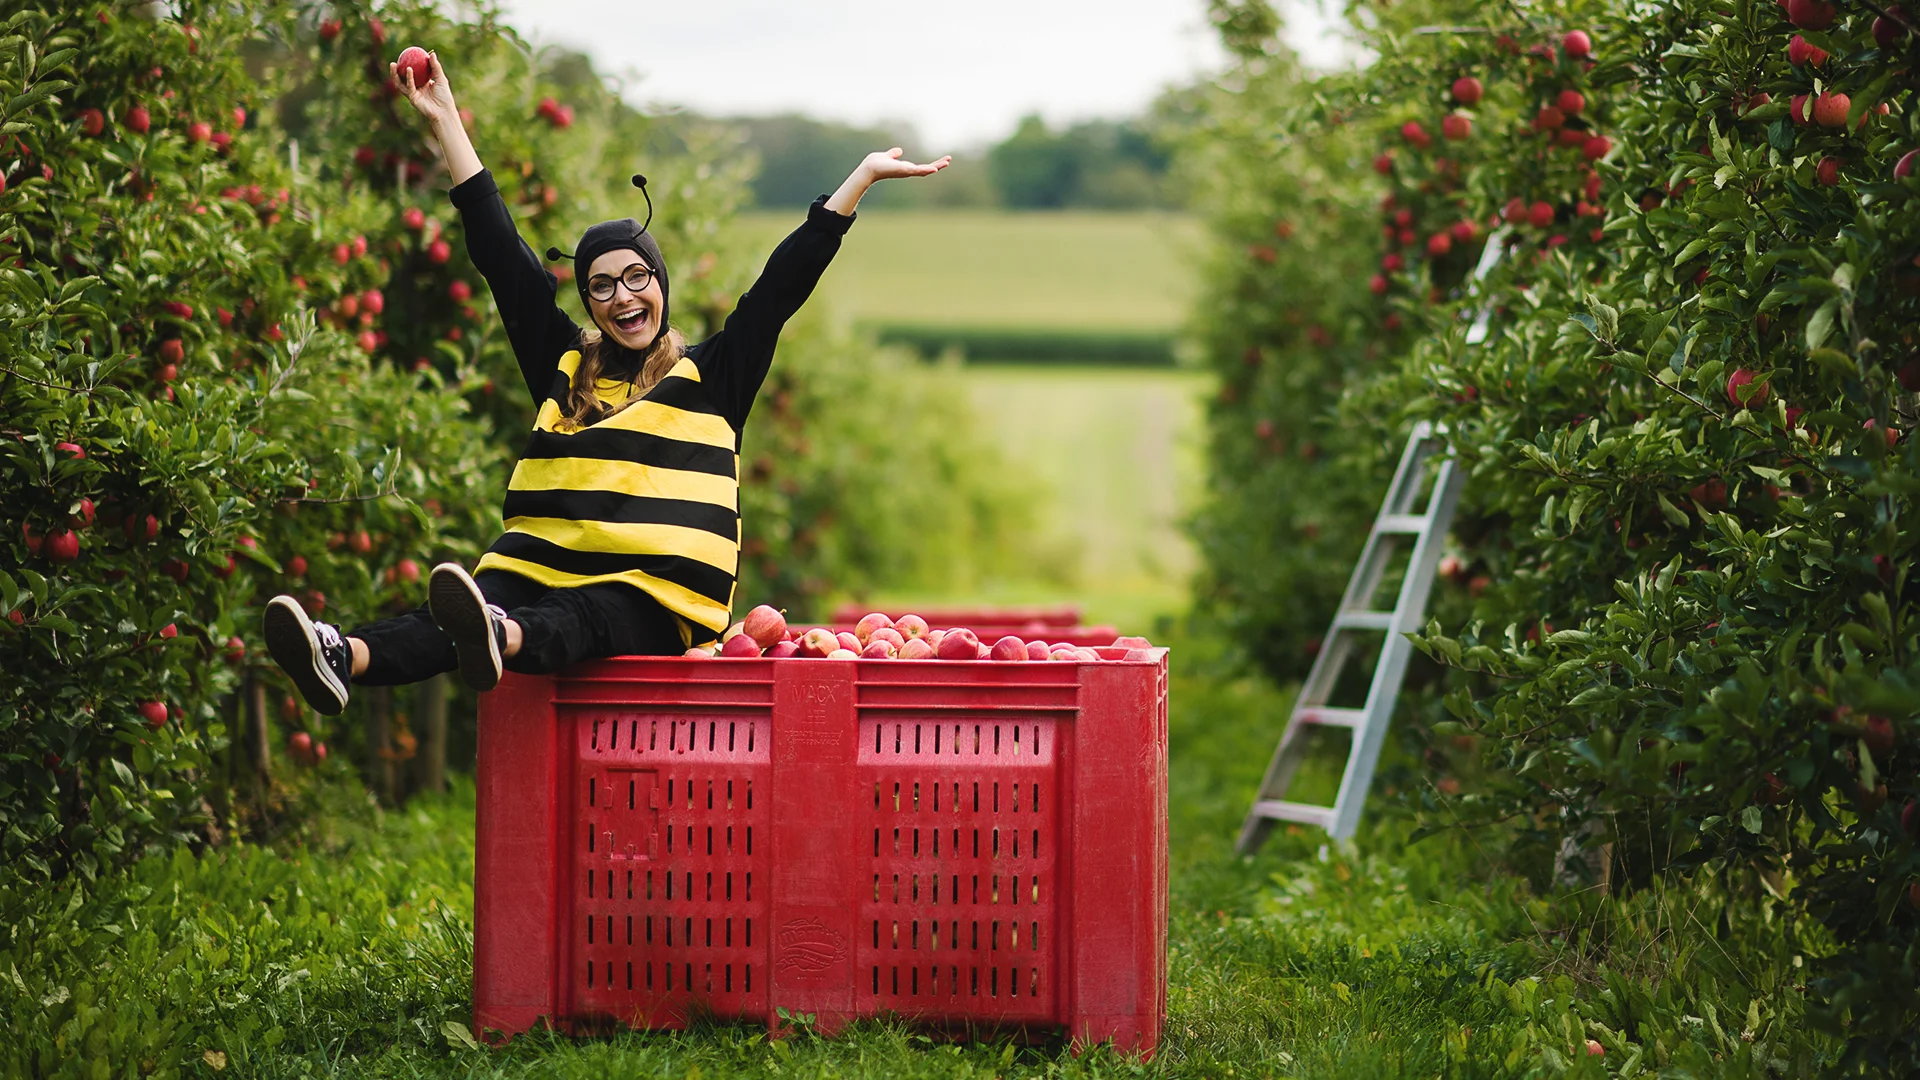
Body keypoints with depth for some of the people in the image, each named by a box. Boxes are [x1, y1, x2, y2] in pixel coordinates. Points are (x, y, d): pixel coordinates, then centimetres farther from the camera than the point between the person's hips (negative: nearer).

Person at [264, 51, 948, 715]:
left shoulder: (710, 377, 15)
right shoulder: (564, 368, 21)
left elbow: (784, 283, 11)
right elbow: (501, 256, 22)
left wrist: (864, 177, 8)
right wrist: (447, 124, 22)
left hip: (654, 598, -3)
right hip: (543, 571, 3)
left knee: (576, 616, -39)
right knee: (450, 617, -30)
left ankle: (499, 638, -73)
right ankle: (348, 657, -60)